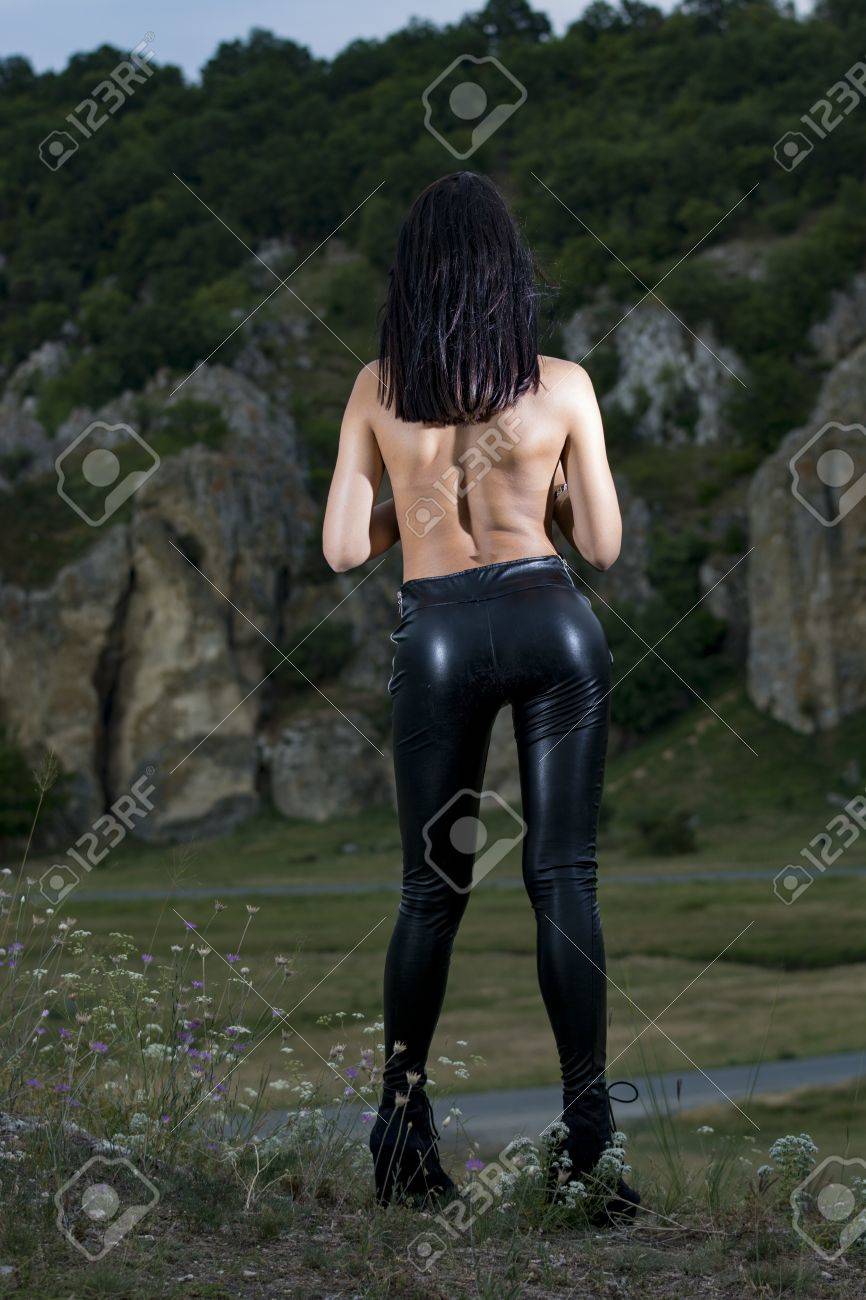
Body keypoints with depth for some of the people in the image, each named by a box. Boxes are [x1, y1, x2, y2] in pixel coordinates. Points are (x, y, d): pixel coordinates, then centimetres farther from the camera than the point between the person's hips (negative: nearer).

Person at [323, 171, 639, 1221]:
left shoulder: (378, 389, -3)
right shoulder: (563, 385, -4)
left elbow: (343, 548, -1)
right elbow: (603, 544, 1)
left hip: (440, 637, 1)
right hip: (554, 624, 0)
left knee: (433, 884, 12)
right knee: (564, 879, 2)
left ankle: (402, 1118, 19)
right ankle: (587, 1128, 2)